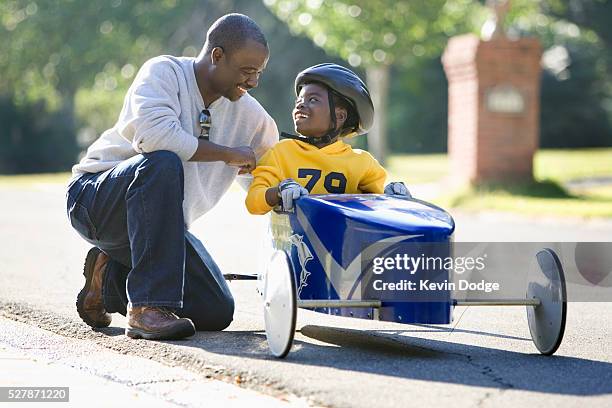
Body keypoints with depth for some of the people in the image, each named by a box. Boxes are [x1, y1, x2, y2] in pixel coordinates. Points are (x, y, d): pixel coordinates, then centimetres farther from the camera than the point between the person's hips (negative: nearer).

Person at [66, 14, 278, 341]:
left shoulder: (248, 113, 3)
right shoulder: (164, 72, -14)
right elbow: (153, 135, -34)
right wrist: (228, 154, -25)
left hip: (158, 221, 7)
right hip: (94, 197, -7)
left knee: (217, 312, -6)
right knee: (163, 163, -38)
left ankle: (110, 275, 14)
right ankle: (147, 307, -37)